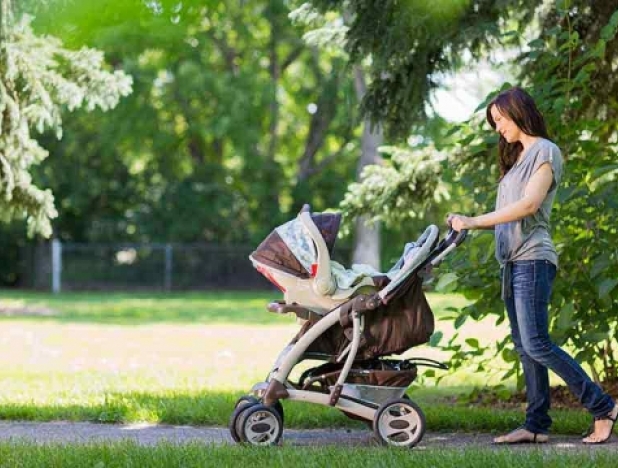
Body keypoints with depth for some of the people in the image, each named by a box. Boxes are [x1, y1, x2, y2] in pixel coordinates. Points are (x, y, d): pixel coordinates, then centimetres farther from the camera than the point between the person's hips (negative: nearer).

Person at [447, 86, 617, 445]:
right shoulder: (518, 157, 23)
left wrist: (474, 221, -19)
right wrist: (466, 224, 6)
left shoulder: (545, 151, -4)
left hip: (533, 258, -9)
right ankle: (537, 425, 4)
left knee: (536, 344, -15)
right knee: (524, 346, 5)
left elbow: (529, 204, -17)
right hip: (513, 261, 9)